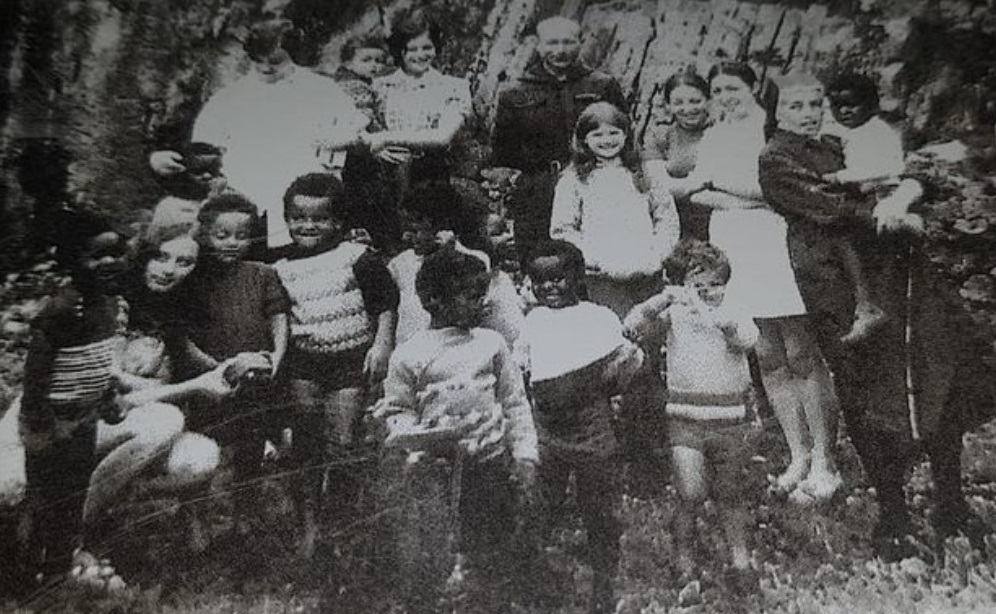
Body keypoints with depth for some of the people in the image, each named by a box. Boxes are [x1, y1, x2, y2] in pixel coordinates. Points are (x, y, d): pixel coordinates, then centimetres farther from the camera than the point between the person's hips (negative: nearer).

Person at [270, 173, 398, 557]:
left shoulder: (358, 258, -5)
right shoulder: (281, 269, 6)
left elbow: (386, 303, -1)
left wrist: (382, 346, -8)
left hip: (351, 362, -3)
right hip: (303, 365, 3)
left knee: (342, 446, -2)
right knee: (306, 446, 9)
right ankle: (309, 525, 22)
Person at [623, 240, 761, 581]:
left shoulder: (734, 316, 3)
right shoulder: (675, 314, 4)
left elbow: (748, 337, -20)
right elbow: (631, 326, -6)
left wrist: (709, 313, -31)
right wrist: (663, 300, -20)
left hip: (732, 420, 1)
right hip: (686, 419, -1)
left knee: (730, 497, 13)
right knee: (691, 495, -10)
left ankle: (740, 556, 33)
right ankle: (684, 554, 14)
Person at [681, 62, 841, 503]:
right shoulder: (713, 137, 19)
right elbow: (698, 194, 8)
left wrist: (717, 181, -7)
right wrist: (746, 198, -9)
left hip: (776, 243, -5)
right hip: (733, 250, 5)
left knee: (802, 356, -5)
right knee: (768, 359, 7)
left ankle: (824, 463, 3)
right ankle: (798, 455, 18)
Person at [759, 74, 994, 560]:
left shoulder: (838, 147, 22)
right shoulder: (776, 160, 3)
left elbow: (916, 179, 14)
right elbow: (825, 207, -11)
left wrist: (903, 195, -9)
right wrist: (891, 216, -11)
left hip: (901, 268, 6)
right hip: (839, 279, -6)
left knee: (943, 382, 3)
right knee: (869, 397, -4)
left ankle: (951, 504, 16)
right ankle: (892, 516, 9)